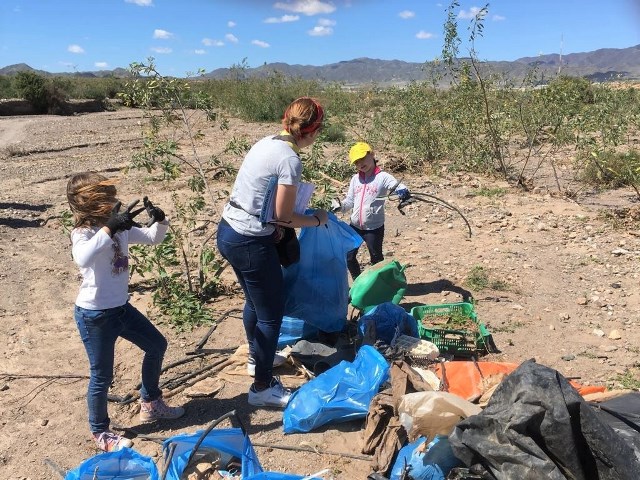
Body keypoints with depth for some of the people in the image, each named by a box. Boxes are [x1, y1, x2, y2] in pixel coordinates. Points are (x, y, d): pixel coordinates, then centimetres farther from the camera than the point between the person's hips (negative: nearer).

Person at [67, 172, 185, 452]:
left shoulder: (120, 228, 0)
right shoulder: (83, 234, -22)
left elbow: (153, 238, 10)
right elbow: (82, 258, -45)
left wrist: (160, 220, -11)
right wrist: (108, 229, -48)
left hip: (121, 307, 8)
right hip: (94, 316, -8)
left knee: (157, 345, 18)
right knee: (102, 376, 5)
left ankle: (150, 404, 38)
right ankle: (99, 432, 30)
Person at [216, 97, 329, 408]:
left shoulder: (267, 142, 6)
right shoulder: (290, 160, -19)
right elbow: (283, 216, -14)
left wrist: (272, 226, 12)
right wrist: (318, 220, 1)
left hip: (227, 232, 9)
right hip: (249, 243, -9)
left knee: (255, 300, 27)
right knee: (271, 312, 6)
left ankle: (257, 357, 49)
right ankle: (262, 388, 19)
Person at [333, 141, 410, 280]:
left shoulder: (383, 177, -9)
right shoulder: (355, 179, 7)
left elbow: (399, 187, -21)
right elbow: (350, 201, 10)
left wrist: (403, 192, -44)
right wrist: (339, 206, -10)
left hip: (374, 227, -5)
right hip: (355, 226, 5)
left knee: (376, 259, 8)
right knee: (349, 257, 11)